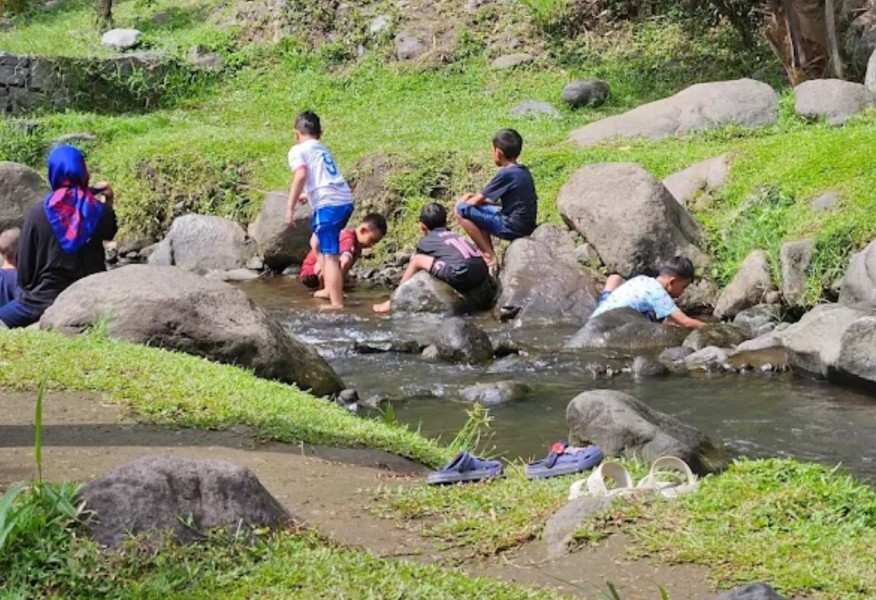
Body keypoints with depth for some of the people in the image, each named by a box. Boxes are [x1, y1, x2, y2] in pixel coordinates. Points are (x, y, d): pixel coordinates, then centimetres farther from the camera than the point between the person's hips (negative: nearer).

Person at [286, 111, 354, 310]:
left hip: (329, 205, -8)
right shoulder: (323, 150, 28)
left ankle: (337, 305, -14)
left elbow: (301, 175, -14)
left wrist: (290, 207, -15)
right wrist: (308, 195, 61)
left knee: (330, 255, -9)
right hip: (345, 201, 8)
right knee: (317, 243, 27)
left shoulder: (298, 150, 5)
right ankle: (330, 289, 30)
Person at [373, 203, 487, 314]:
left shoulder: (426, 241, 16)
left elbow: (414, 260, 32)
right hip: (482, 271, 6)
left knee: (417, 260, 9)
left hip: (463, 272, -6)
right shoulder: (452, 235, 33)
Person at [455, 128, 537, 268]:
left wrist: (464, 202, 10)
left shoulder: (506, 174, -17)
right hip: (525, 224, 9)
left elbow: (476, 201, -11)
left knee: (462, 210, -11)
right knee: (481, 210, 24)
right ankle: (488, 253, 18)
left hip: (513, 228, -9)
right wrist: (477, 197, 16)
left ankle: (489, 256, -6)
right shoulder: (523, 171, 9)